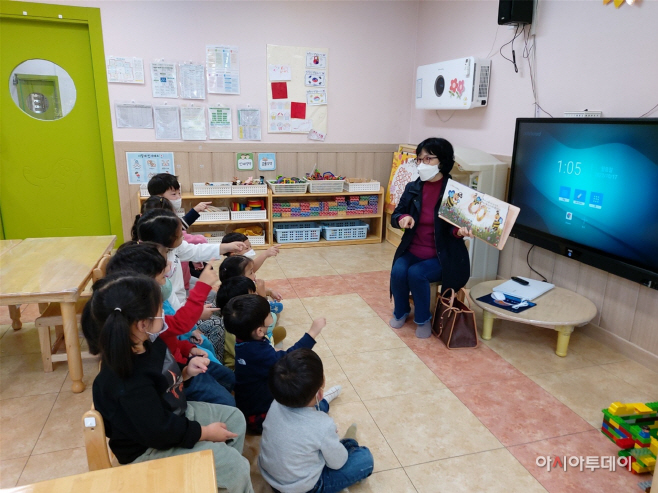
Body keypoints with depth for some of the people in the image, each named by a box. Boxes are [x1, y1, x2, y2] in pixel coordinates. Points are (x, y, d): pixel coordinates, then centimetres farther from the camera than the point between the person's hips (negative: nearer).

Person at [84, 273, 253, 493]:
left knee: (234, 417, 15)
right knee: (236, 466, -14)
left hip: (174, 414, 10)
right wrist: (205, 432, -17)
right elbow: (160, 432, -29)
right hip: (150, 447, -9)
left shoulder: (146, 344, -6)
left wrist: (186, 372, -6)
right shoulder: (128, 383, -35)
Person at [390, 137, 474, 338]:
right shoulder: (412, 188, 1)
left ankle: (423, 319, -1)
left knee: (416, 273, -28)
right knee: (398, 271, -23)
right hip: (413, 250, 4)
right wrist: (403, 218, -18)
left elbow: (454, 226, -7)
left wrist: (460, 230, -32)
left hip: (441, 255, -4)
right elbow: (395, 216, 6)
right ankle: (401, 312, 8)